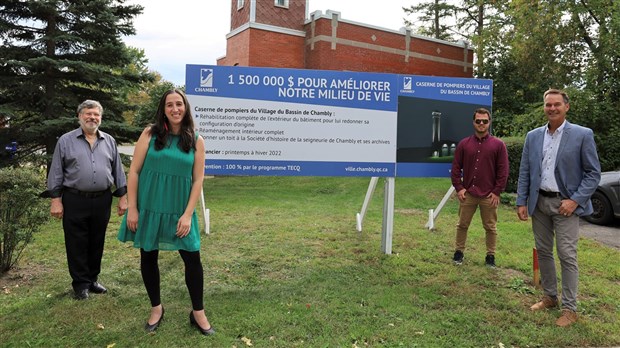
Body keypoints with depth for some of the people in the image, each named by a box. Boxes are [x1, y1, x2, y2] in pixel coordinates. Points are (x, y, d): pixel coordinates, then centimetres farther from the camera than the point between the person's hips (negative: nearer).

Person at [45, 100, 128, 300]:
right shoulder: (66, 141, 1)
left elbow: (118, 171, 11)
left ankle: (93, 279, 27)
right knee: (77, 244, 4)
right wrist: (55, 199, -6)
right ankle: (81, 284, 17)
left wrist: (122, 197, 6)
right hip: (75, 201, -2)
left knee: (97, 243, 12)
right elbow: (56, 173, 0)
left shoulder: (109, 141, 9)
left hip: (102, 201, 3)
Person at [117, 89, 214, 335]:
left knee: (192, 259, 0)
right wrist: (132, 209, -6)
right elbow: (134, 171, -1)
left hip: (179, 211, 0)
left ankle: (198, 313, 17)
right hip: (148, 208, 0)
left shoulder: (196, 141, 1)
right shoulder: (150, 134, -1)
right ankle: (156, 308, 30)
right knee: (148, 258, 10)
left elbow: (198, 180, -1)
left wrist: (187, 214, -8)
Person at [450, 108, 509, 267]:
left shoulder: (498, 145, 0)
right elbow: (456, 167, 6)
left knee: (490, 227, 8)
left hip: (489, 195, -1)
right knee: (462, 225, 10)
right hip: (467, 193, 2)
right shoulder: (464, 144, 5)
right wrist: (459, 187, -2)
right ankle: (459, 251, 23)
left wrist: (497, 191, -5)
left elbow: (503, 170, -1)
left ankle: (490, 255, 21)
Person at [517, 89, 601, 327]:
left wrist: (575, 200, -14)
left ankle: (570, 308, 8)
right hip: (539, 202, 4)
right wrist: (521, 202, 2)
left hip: (565, 203, -4)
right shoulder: (533, 136, 6)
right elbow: (524, 172, 8)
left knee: (567, 255, -3)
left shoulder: (582, 135, -5)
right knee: (543, 252, 12)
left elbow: (593, 173, -4)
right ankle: (549, 297, 27)